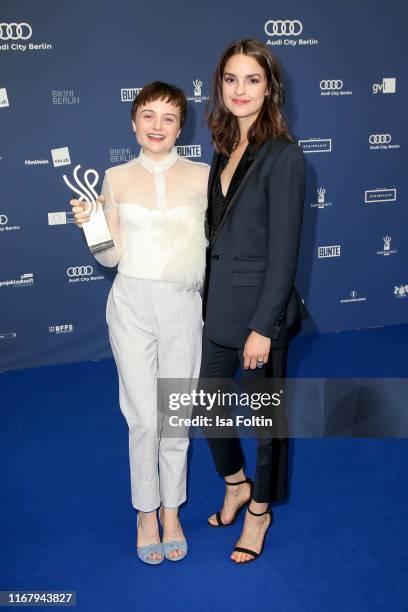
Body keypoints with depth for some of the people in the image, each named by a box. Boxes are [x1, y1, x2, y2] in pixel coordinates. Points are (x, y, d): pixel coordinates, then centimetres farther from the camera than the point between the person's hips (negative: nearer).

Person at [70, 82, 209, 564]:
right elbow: (111, 257, 3)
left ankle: (171, 510, 31)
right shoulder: (116, 179, 2)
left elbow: (217, 240, 7)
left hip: (182, 306, 0)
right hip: (132, 305, 0)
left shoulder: (202, 176, 0)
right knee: (144, 419, 4)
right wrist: (88, 226, -13)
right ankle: (146, 513, 27)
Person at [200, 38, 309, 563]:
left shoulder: (282, 155, -15)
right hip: (218, 303, 7)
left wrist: (263, 327, -18)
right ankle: (236, 485, 43)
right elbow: (219, 230, 10)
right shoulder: (225, 149, 7)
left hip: (261, 306, -7)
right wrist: (209, 297, 10)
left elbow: (284, 250, -17)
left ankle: (259, 509, 34)